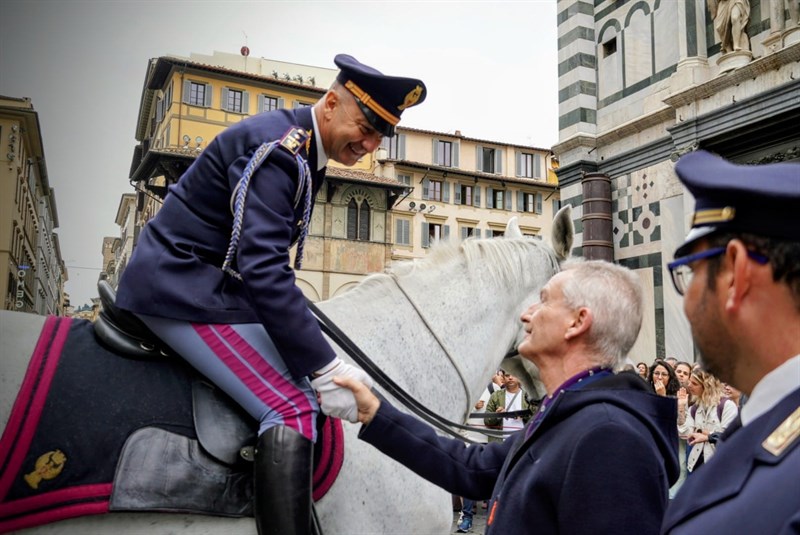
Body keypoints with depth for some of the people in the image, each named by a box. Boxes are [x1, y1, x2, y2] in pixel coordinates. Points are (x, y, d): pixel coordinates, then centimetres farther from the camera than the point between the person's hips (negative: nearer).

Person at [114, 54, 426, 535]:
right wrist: (325, 368, -28)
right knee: (294, 406, -17)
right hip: (182, 289, -10)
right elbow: (263, 269, -29)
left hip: (204, 281, 10)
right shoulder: (276, 148, -20)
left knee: (298, 382, 17)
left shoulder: (304, 152, 10)